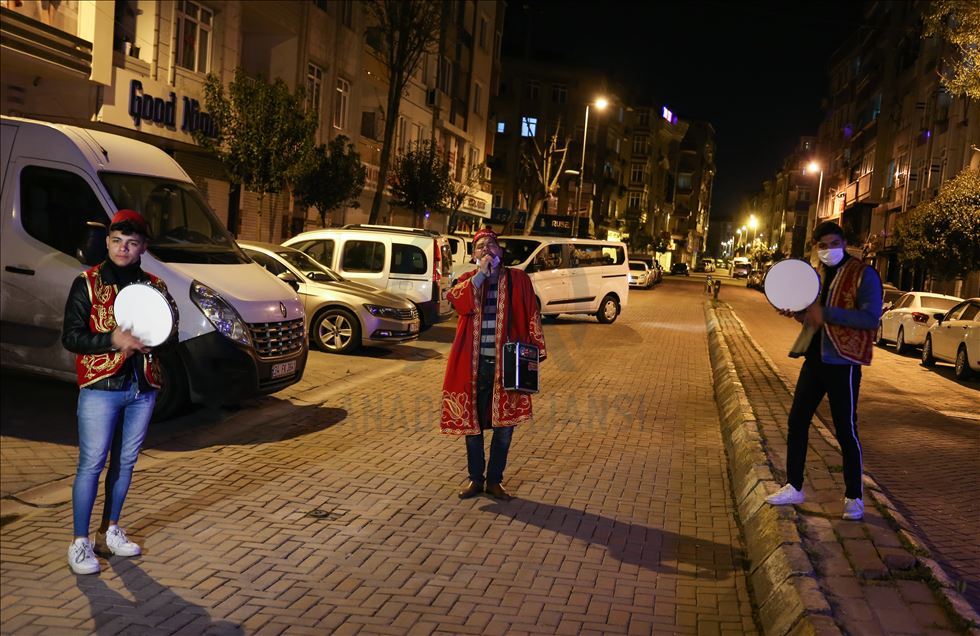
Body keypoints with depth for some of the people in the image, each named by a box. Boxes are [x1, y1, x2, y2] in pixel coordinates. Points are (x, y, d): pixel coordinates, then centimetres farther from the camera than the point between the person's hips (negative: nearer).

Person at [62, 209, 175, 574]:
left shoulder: (154, 286, 9)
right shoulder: (88, 283, -2)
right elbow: (70, 337, -6)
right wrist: (113, 340, -19)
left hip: (143, 389, 4)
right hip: (101, 388, -4)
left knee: (125, 462, 12)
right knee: (92, 464, -3)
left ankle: (109, 532, 26)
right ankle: (80, 543, 7)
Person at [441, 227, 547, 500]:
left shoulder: (517, 279, 4)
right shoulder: (469, 279, 7)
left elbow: (532, 317, 2)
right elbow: (459, 302, -15)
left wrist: (534, 353, -6)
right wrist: (481, 273, -16)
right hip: (474, 364, 1)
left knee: (504, 425, 5)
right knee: (472, 423, 8)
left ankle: (494, 480, 21)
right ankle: (475, 479, 23)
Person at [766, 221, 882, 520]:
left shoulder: (863, 274, -9)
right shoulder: (817, 275, 12)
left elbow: (871, 318, -19)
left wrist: (825, 313, -24)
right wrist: (795, 311, 1)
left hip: (843, 362, -7)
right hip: (814, 357, 7)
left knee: (846, 431, 0)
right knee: (797, 422, 9)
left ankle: (854, 497, 16)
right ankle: (794, 487, 22)